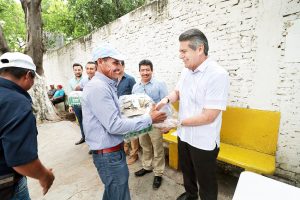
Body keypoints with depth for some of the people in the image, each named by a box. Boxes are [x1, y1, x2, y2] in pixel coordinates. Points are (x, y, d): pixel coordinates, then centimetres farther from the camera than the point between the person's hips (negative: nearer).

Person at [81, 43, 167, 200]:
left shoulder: (106, 85, 9)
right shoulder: (98, 87, -23)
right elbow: (114, 125, -26)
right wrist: (149, 119, -20)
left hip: (112, 150, 9)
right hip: (109, 154, -9)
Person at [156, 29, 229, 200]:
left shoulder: (218, 74, -24)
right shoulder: (186, 71, 1)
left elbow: (209, 116, -26)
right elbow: (177, 92, 13)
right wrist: (166, 100, -9)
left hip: (203, 141, -7)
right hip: (184, 135, 8)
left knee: (206, 181, 16)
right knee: (186, 170, 29)